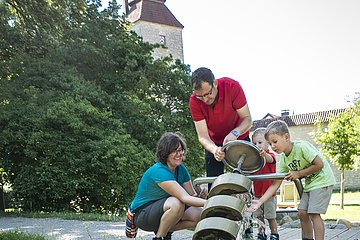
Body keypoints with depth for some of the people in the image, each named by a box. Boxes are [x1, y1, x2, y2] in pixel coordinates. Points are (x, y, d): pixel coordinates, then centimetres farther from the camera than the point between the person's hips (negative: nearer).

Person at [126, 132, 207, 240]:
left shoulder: (181, 169, 0)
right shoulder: (159, 171, -27)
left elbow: (192, 195, -1)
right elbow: (185, 198, -34)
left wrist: (199, 196, -24)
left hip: (162, 209, 8)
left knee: (199, 215, -12)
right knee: (176, 203, -35)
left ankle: (165, 231, 7)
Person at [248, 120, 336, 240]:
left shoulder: (301, 146, -24)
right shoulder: (283, 159, -3)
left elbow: (319, 164, -23)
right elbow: (275, 184, -6)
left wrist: (298, 173, -18)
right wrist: (260, 201, -16)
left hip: (322, 180, -7)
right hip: (309, 183, 8)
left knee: (314, 214, -13)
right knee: (302, 212, 5)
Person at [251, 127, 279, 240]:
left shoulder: (270, 155, -10)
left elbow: (270, 159, -36)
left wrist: (264, 154, -58)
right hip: (257, 193, 5)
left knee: (271, 217, 2)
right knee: (259, 216, 11)